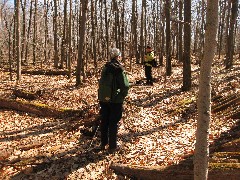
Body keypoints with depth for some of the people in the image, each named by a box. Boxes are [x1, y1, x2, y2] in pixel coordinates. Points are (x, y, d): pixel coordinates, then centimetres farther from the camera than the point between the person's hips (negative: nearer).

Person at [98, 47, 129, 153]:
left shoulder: (105, 68, 4)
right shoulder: (119, 69, -14)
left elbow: (101, 83, 9)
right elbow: (125, 85, -19)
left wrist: (102, 95, 15)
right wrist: (122, 96, -4)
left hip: (104, 99, 5)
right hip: (115, 100, -5)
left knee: (104, 121, 15)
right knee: (113, 123, 3)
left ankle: (103, 144, 27)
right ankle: (112, 147, 9)